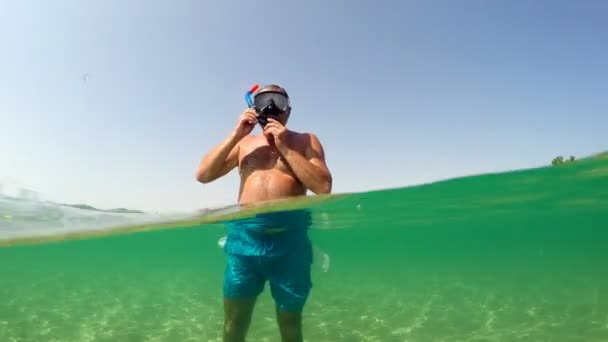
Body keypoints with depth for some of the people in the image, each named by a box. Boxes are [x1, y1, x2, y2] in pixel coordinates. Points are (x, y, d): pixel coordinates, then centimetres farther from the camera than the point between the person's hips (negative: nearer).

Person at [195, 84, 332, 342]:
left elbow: (323, 186, -6)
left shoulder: (305, 141, 7)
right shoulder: (244, 143, 16)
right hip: (244, 238, 2)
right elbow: (202, 175, 9)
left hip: (289, 241, -2)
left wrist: (284, 148, -9)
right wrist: (235, 136, 1)